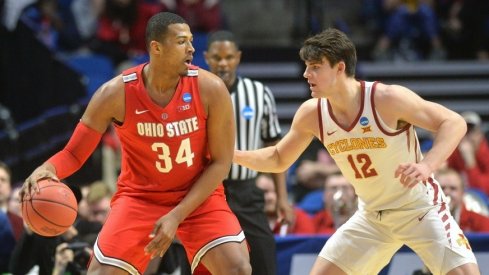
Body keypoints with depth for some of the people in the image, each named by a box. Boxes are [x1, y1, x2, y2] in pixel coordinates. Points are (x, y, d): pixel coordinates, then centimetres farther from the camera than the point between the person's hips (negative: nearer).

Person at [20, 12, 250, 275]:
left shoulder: (210, 89, -17)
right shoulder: (116, 94, -18)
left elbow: (220, 162, -11)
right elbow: (74, 154, -10)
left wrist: (177, 216, -19)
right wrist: (47, 169, -34)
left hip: (199, 195, 0)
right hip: (139, 195, 0)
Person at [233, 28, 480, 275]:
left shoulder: (387, 99, -25)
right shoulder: (311, 114, -9)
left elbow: (454, 123, -22)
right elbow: (278, 159, 8)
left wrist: (427, 166, -38)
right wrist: (233, 155, -8)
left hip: (419, 208, -5)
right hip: (371, 216, 5)